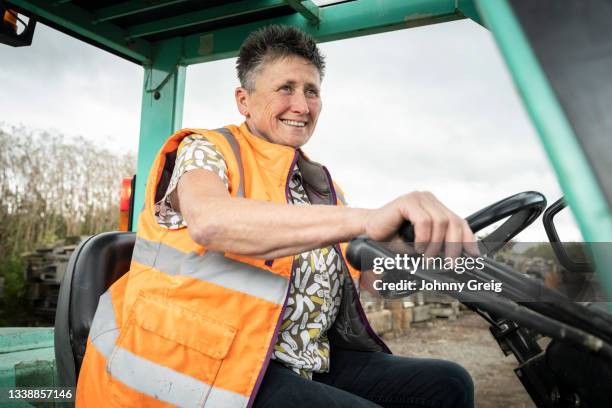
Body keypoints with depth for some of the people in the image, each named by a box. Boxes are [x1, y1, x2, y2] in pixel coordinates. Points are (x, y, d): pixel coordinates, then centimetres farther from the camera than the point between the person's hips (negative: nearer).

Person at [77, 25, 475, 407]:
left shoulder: (324, 186, 17)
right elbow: (209, 221, -28)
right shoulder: (206, 151, -3)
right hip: (208, 363, -6)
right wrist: (368, 219, -40)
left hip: (307, 364, 7)